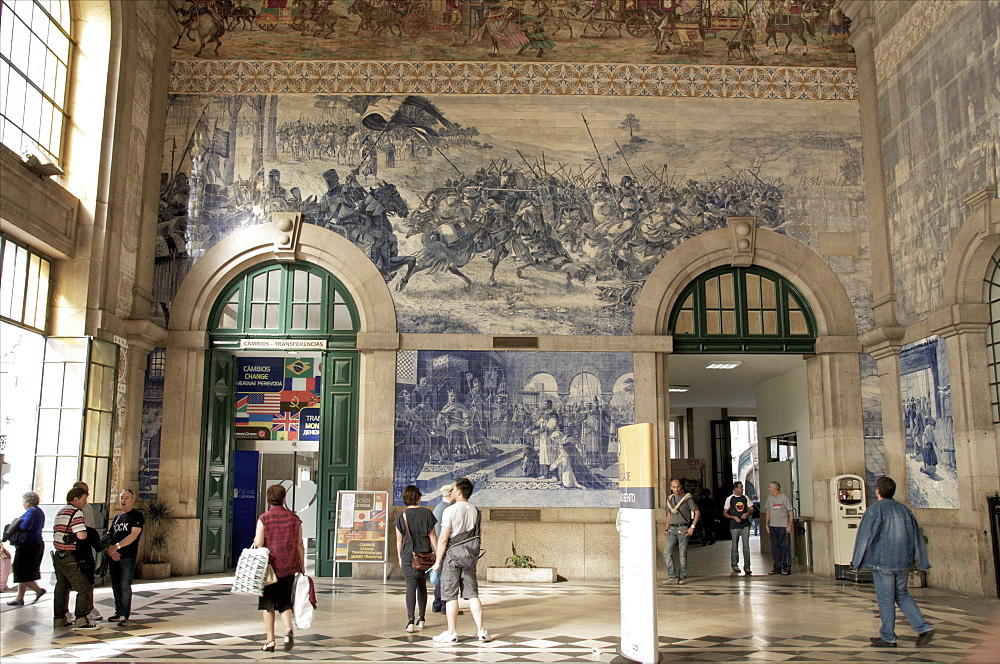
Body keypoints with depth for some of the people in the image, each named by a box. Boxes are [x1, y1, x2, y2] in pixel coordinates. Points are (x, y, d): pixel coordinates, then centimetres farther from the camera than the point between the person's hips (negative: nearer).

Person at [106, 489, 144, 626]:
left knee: (125, 586, -9)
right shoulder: (117, 518, 20)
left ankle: (124, 615, -6)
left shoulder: (137, 516, -2)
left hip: (128, 557, -7)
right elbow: (110, 536, 14)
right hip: (114, 557, 7)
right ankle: (118, 613, 19)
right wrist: (110, 549, -6)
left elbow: (133, 535, -13)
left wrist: (116, 546, -18)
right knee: (115, 586, 10)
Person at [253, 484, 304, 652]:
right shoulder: (294, 518, 3)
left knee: (267, 604, 10)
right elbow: (299, 545, 5)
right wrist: (302, 566, 13)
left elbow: (258, 545, -10)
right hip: (289, 567, 3)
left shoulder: (264, 518, -7)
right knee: (285, 602, 14)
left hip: (269, 566, -3)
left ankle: (270, 640, 10)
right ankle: (288, 628, -11)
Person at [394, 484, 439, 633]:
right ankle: (421, 618, 22)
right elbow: (432, 536, 2)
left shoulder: (401, 516, -1)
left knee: (411, 586, -4)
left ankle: (410, 620, -16)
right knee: (422, 585, 15)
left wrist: (400, 558, 13)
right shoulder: (427, 513, 0)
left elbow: (399, 539, 3)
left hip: (408, 554, -2)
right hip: (425, 553, 2)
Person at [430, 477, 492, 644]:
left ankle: (452, 633, 7)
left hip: (453, 555, -5)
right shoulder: (476, 512, 7)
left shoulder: (450, 511, -11)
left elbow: (443, 539, -12)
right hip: (470, 555, 5)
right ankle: (481, 631, 6)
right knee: (472, 594, 8)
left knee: (451, 595, 2)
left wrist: (437, 561, -6)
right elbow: (475, 535, 11)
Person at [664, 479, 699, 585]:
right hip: (672, 528, 4)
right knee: (666, 552, -9)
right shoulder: (669, 499, 14)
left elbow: (697, 513, 0)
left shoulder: (687, 498, -1)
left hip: (683, 528, -4)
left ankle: (682, 577, 10)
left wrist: (692, 527, -7)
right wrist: (667, 530, 16)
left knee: (682, 554, -1)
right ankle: (673, 576, -3)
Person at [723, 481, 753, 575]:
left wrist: (747, 513, -8)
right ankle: (735, 565, 19)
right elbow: (724, 513, 3)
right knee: (735, 546, 5)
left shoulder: (745, 498, 9)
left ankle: (747, 567, -4)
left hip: (745, 525, 2)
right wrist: (734, 517, -12)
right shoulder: (730, 499, 1)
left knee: (746, 546, -5)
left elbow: (752, 510, 13)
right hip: (734, 526, -2)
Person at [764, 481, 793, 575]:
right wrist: (766, 524, 15)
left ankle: (786, 568, 4)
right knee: (775, 548, 8)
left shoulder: (784, 497, -6)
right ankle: (777, 567, 15)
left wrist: (790, 525, -12)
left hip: (783, 526, -6)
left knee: (784, 547, -4)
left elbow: (791, 512, -6)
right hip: (772, 526, 6)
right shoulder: (770, 498, 11)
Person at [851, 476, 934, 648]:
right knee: (902, 595, 20)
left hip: (882, 562, -6)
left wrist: (857, 561, 0)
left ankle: (888, 637, 11)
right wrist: (922, 562, 18)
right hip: (903, 562, 6)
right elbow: (917, 537, 12)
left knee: (886, 600, 3)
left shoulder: (874, 510, -9)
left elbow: (864, 536, -9)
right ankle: (924, 627, 9)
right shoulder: (904, 509, 8)